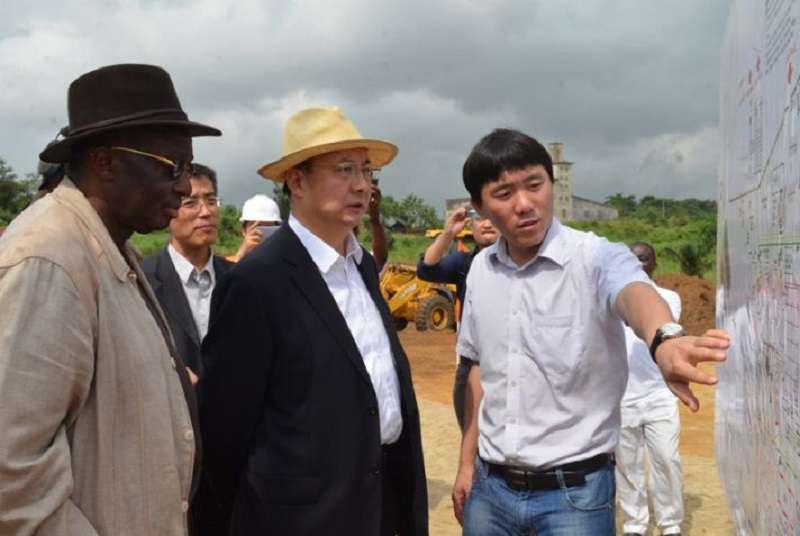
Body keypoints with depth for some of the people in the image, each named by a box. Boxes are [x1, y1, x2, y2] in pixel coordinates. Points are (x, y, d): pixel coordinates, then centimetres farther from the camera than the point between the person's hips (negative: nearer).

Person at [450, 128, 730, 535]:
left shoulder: (596, 258, -14)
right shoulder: (480, 270, 1)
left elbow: (634, 291, -36)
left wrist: (664, 338, -57)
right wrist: (467, 462, 13)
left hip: (573, 493, -4)